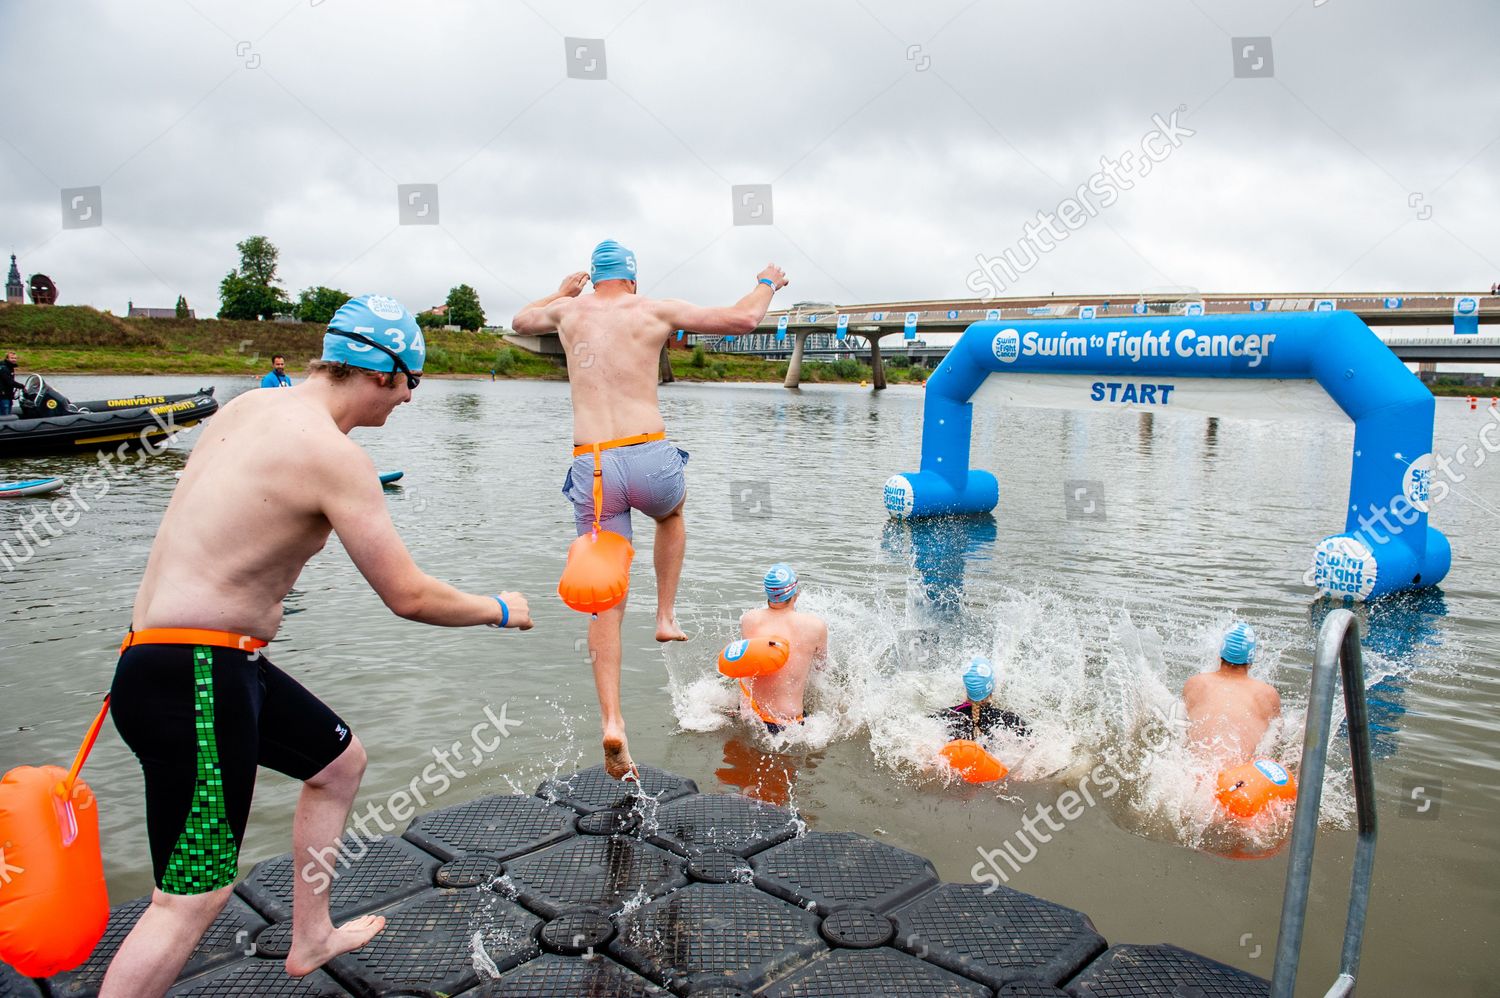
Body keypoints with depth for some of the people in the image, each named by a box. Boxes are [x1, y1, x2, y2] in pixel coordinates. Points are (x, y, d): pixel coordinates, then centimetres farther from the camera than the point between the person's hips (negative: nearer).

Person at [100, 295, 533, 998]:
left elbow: (186, 528, 18)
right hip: (194, 678, -10)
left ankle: (310, 940, 40)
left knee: (339, 759, 25)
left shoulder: (248, 407, 8)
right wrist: (499, 611, -1)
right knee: (194, 897, -4)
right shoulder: (334, 454, -19)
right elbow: (408, 598, -15)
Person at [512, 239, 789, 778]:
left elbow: (520, 322, 38)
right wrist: (768, 283, 23)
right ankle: (666, 616, 30)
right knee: (672, 513, 37)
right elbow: (743, 319, 2)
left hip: (590, 467, 2)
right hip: (648, 457, -2)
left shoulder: (569, 311, 15)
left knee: (606, 604, 6)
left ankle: (611, 721, -6)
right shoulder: (655, 309, 5)